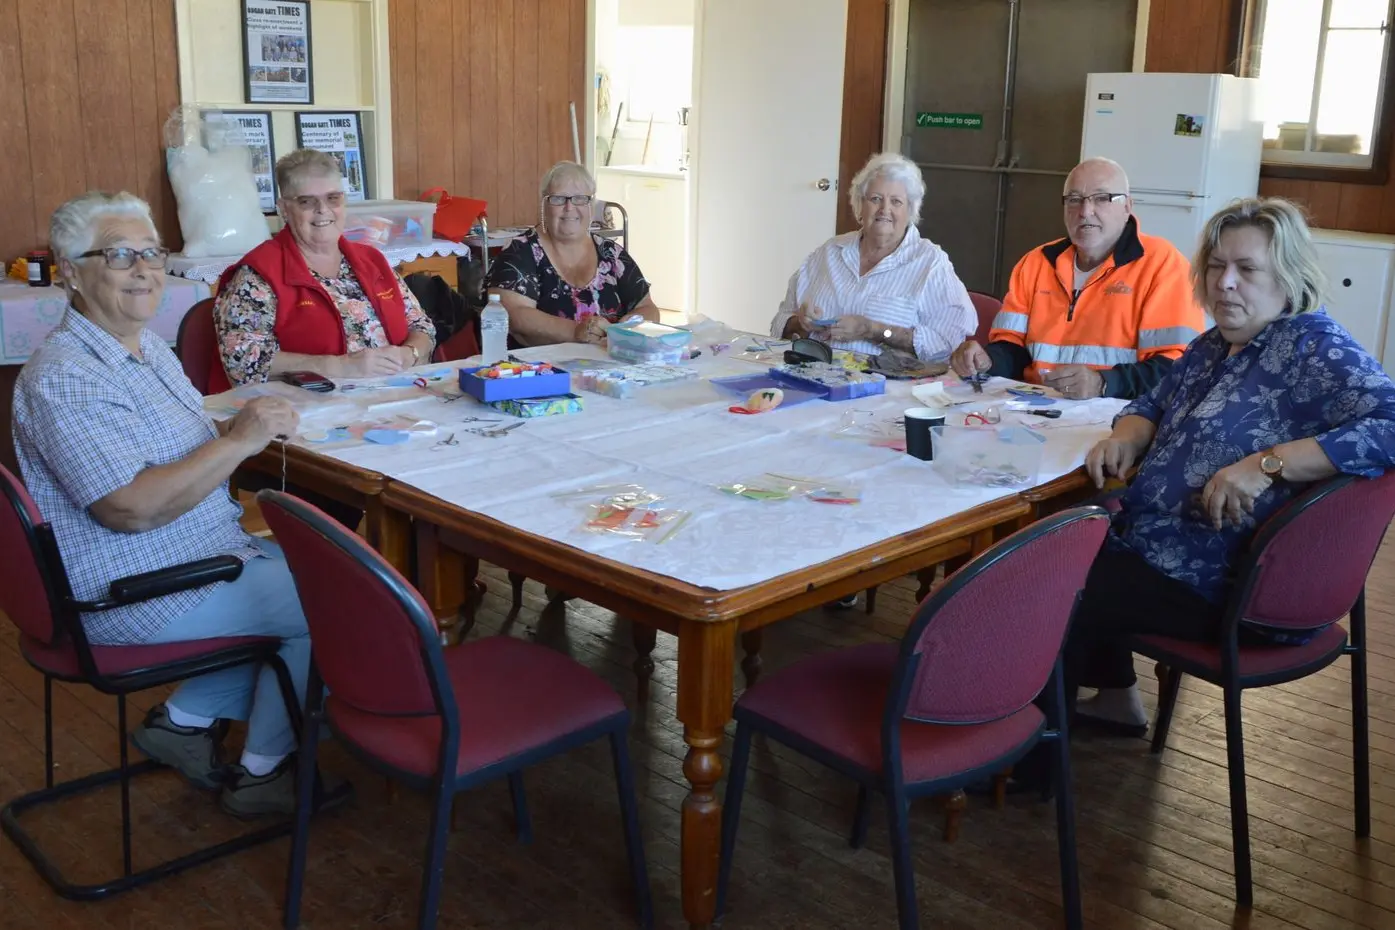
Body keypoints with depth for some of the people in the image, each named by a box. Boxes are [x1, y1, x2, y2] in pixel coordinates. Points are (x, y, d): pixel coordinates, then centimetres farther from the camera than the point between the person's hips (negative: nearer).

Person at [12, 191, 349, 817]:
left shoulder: (147, 346, 9)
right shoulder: (64, 380, -23)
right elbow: (132, 508, -29)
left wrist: (248, 428, 3)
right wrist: (238, 441, -25)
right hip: (129, 593, -10)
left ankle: (187, 718, 16)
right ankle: (262, 772, 9)